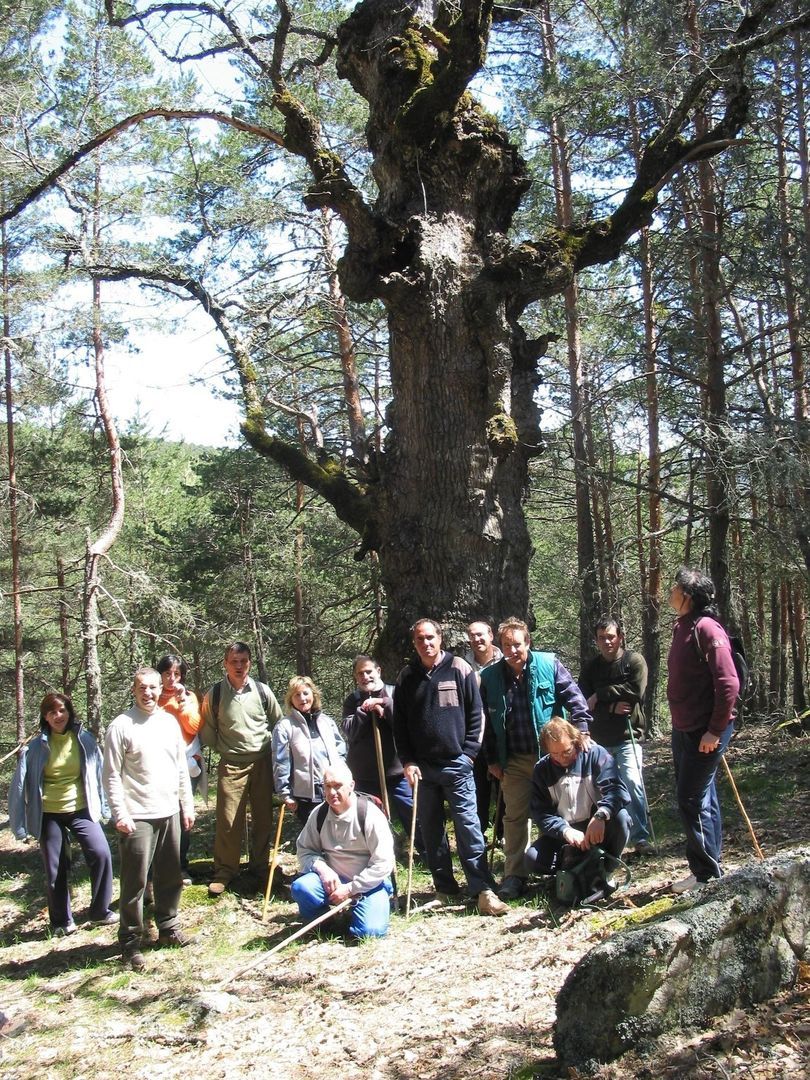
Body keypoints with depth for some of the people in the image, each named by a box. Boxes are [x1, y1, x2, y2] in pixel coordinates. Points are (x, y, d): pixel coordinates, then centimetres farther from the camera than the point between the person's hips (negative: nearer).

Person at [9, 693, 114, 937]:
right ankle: (61, 922, 24)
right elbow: (21, 783, -4)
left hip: (81, 810, 0)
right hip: (49, 814, 0)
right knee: (55, 869, 6)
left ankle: (99, 911, 2)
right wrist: (20, 822, -6)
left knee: (101, 854, -16)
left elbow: (97, 773, 4)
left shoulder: (85, 741, -4)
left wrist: (103, 807, 6)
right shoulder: (36, 747, -7)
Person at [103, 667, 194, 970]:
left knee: (170, 877, 14)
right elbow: (111, 775, -10)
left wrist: (187, 805, 13)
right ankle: (130, 942, 8)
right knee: (135, 882, -2)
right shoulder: (121, 726, -8)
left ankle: (168, 928, 29)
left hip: (170, 813, 6)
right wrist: (120, 814, -15)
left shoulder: (169, 722, 9)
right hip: (137, 817, -6)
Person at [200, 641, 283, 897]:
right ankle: (224, 872, 11)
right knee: (228, 821, -2)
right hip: (231, 764, -1)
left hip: (262, 763, 1)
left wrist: (272, 750, 6)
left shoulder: (262, 691, 0)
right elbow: (208, 730, 6)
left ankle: (259, 869, 21)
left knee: (263, 819, 8)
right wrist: (222, 750, 3)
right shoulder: (215, 694, -3)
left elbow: (278, 723, 10)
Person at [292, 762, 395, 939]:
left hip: (369, 883, -3)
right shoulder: (319, 814, -4)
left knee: (370, 931, -25)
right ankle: (318, 924, 5)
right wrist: (321, 868, -16)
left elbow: (383, 864, -16)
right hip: (333, 879, 3)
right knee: (300, 887, -26)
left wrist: (350, 889, -17)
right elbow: (304, 849, 5)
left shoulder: (370, 815, -17)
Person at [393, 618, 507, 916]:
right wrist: (407, 761, 1)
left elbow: (475, 714, 1)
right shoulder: (407, 677, 7)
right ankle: (445, 887, 19)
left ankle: (483, 889, -5)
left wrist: (468, 753, -5)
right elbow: (400, 724, 10)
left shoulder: (459, 669, -1)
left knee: (468, 825, -7)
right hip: (421, 767, 3)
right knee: (430, 829, 8)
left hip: (456, 763, -3)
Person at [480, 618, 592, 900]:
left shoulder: (549, 665, -6)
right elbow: (487, 723, 6)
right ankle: (514, 876, 11)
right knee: (515, 816, 5)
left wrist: (581, 729, -15)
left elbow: (573, 697, -4)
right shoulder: (490, 677, 0)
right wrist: (492, 760, 6)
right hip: (514, 760, 2)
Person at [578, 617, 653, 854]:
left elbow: (635, 692, -14)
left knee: (632, 782, -16)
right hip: (599, 738, 4)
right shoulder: (590, 668, 10)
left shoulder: (634, 661, 0)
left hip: (627, 736, -4)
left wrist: (600, 695, -9)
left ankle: (641, 838, -9)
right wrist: (611, 707, -14)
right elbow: (583, 702, 1)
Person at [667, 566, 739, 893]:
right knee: (702, 800, 15)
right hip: (684, 730, 10)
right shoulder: (682, 628, 11)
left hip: (705, 733, -10)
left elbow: (729, 682, -23)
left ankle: (707, 875, 6)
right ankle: (711, 870, 25)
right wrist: (679, 726, 17)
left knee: (692, 801, -5)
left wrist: (716, 730, -21)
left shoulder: (706, 629, -18)